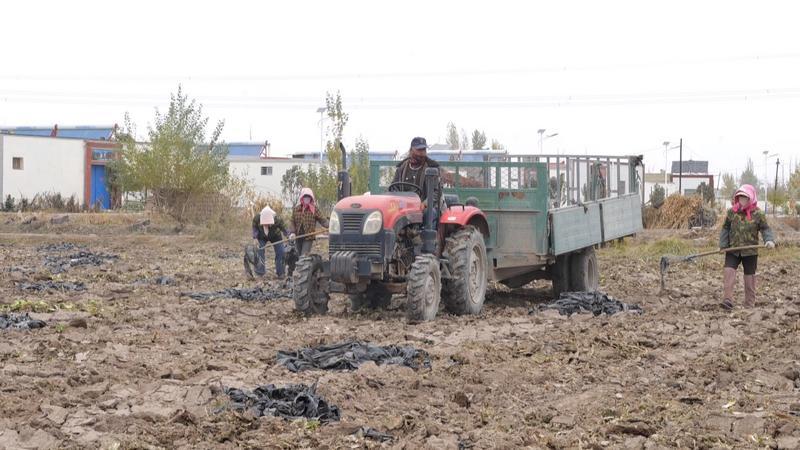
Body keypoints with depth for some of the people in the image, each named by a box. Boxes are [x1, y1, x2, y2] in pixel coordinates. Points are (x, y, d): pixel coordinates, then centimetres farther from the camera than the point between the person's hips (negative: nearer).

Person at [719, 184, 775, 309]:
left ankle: (750, 303, 19)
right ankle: (727, 299, -20)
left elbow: (765, 229, -1)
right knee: (728, 270, -18)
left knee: (750, 276, 8)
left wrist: (769, 240, -21)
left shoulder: (758, 214, -5)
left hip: (750, 251, -1)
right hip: (733, 250, 1)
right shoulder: (732, 212, 0)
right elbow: (725, 228, 6)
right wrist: (723, 245, -1)